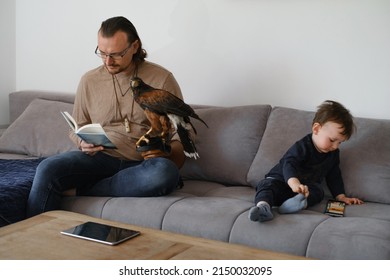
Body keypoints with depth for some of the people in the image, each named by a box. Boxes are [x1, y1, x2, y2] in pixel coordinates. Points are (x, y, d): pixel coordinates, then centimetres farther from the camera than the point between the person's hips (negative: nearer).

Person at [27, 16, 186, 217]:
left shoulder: (162, 79, 0)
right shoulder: (89, 80, 8)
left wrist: (166, 151, -19)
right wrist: (83, 143, -6)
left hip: (141, 164, -1)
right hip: (100, 157, 1)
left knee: (165, 172, -37)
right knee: (47, 169, -28)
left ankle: (85, 190, -21)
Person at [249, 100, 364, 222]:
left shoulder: (333, 154, 6)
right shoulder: (302, 147, -19)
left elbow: (334, 176, 18)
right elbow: (289, 165, -35)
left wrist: (341, 197, 9)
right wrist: (295, 184, -55)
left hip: (307, 187, 5)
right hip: (281, 180, -5)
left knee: (318, 190, -28)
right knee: (268, 185, -35)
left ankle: (301, 202, -55)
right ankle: (263, 205, -63)